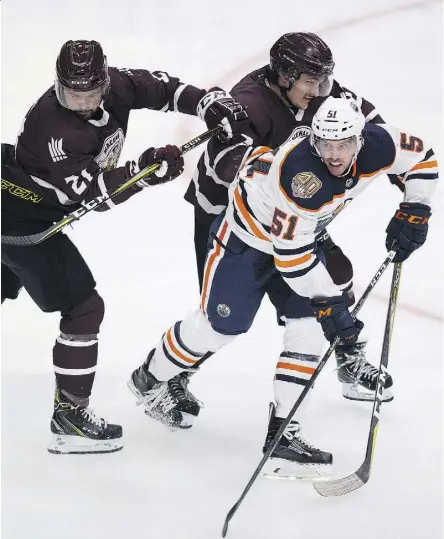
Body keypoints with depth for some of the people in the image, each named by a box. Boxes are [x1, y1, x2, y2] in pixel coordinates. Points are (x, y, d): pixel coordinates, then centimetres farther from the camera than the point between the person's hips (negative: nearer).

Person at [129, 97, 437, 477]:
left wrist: (413, 212, -8)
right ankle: (151, 379, 28)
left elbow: (423, 157, -1)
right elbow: (291, 254, -34)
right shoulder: (299, 174, -41)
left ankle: (283, 430, -2)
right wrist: (329, 303, -31)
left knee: (311, 324, -7)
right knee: (219, 325, 1)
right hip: (247, 234, -6)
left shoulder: (377, 145, -23)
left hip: (303, 233, 6)